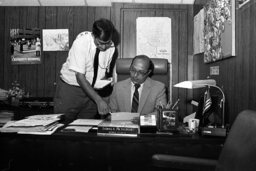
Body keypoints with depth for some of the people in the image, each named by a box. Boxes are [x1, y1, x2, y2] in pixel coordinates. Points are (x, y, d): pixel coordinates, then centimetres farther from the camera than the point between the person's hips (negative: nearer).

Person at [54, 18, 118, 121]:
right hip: (70, 89, -3)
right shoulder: (81, 41, -23)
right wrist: (99, 100, -32)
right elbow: (80, 77, -27)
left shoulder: (111, 47, -9)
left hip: (91, 90, 4)